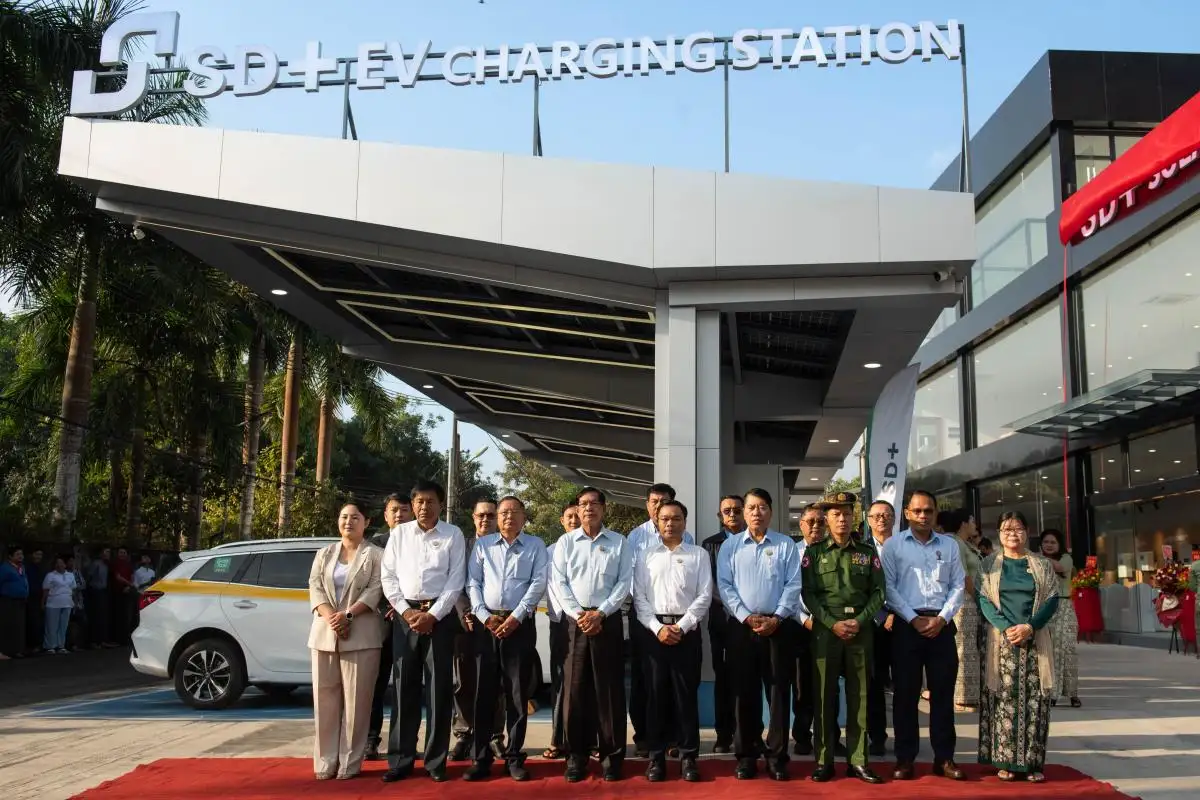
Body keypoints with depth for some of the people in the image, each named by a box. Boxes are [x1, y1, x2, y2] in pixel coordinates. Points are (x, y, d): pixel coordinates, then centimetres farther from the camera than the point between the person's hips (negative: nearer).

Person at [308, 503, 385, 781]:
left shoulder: (376, 555, 5)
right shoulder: (324, 554, 16)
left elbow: (375, 591, -6)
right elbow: (315, 588, 4)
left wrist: (348, 615, -19)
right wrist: (331, 618, -13)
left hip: (361, 635, -4)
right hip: (324, 633, 4)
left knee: (356, 699, -3)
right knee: (326, 698, 4)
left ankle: (350, 761, 2)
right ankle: (326, 760, 10)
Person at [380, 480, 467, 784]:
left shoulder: (453, 535, 2)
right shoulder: (399, 533, 8)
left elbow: (456, 580, -2)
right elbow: (387, 576, 5)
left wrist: (432, 614, -10)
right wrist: (406, 611, -6)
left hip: (440, 616, -2)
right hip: (405, 615, 2)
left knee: (439, 689, 0)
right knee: (405, 689, 4)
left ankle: (436, 760, 9)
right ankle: (401, 760, 12)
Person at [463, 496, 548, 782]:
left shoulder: (536, 545, 6)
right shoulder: (482, 545, 11)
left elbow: (538, 583, -3)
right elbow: (472, 582, 5)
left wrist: (516, 617, -12)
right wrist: (483, 615, -8)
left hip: (520, 624, -1)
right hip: (485, 624, 1)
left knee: (517, 693, 3)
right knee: (484, 691, 3)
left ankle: (514, 756, 11)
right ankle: (480, 757, 9)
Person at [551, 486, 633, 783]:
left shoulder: (619, 543, 6)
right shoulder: (565, 542, 8)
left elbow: (624, 583, 0)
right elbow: (559, 582, 2)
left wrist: (600, 613, -10)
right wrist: (578, 615, -9)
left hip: (608, 620, -1)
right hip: (574, 621, 1)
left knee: (609, 689, 1)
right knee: (575, 688, 2)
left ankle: (612, 755, 10)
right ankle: (576, 755, 10)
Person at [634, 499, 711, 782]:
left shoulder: (699, 555, 7)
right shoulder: (646, 556, 10)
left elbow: (704, 596, 0)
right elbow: (639, 597, 3)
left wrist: (681, 626, -10)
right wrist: (658, 627, -10)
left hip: (687, 631, -1)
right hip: (654, 631, 1)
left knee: (686, 694, 2)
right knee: (655, 693, 3)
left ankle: (688, 756, 10)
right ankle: (656, 755, 11)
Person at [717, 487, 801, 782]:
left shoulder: (786, 545, 5)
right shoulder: (730, 546, 6)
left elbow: (793, 585, 0)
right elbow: (724, 585, 0)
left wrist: (776, 618, -11)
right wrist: (746, 617, -10)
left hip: (777, 626, 0)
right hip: (741, 626, 0)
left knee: (778, 692, 2)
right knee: (745, 692, 5)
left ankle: (777, 756, 11)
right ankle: (746, 755, 13)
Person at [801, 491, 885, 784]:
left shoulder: (868, 552, 8)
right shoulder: (814, 552, 4)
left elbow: (878, 592, 4)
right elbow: (808, 593, -2)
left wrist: (859, 621, -10)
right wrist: (832, 623, -13)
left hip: (861, 630, 1)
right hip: (825, 629, -1)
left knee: (859, 695, 4)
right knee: (825, 695, 2)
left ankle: (858, 760, 11)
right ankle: (824, 760, 8)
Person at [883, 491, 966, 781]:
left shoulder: (950, 545, 10)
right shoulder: (893, 545, 2)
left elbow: (958, 586, 6)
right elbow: (888, 587, -4)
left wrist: (942, 618, -7)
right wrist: (914, 619, -11)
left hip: (942, 625, 2)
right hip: (907, 625, -2)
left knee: (943, 691, 5)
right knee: (906, 692, 1)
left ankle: (944, 758, 13)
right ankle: (905, 758, 8)